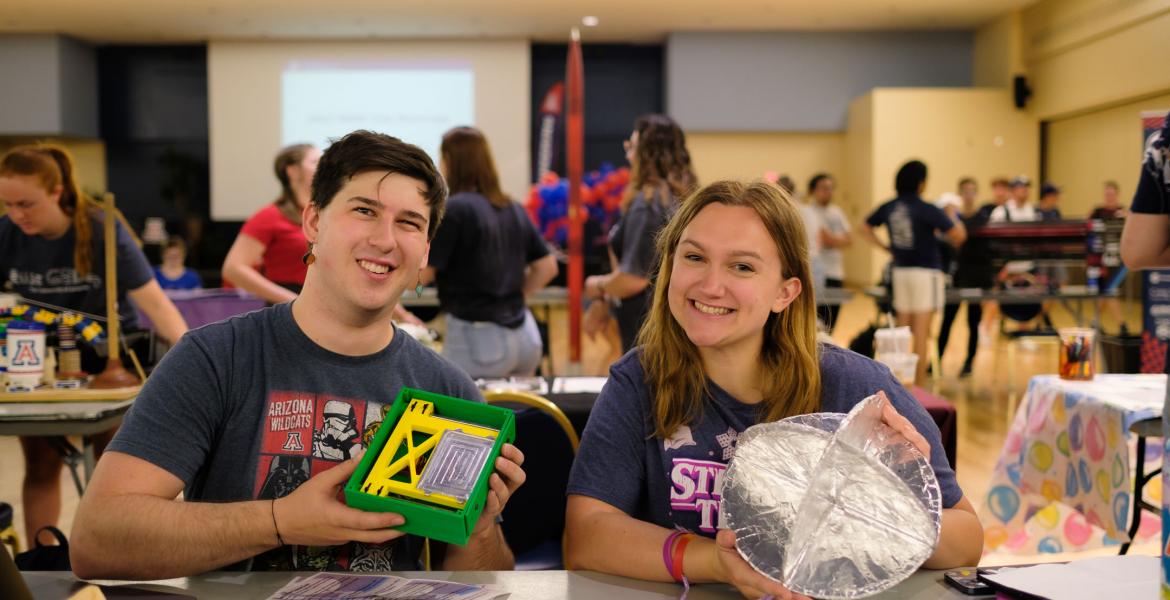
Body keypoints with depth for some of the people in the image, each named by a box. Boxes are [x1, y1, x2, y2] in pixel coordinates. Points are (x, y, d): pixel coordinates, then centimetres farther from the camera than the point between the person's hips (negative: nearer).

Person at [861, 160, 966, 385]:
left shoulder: (888, 208, 3)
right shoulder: (927, 210, -14)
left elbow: (865, 229, 16)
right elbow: (959, 236, -14)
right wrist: (952, 214, 2)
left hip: (900, 271, 6)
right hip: (925, 273, -6)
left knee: (903, 333, 15)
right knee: (921, 333, -2)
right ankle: (919, 386, -1)